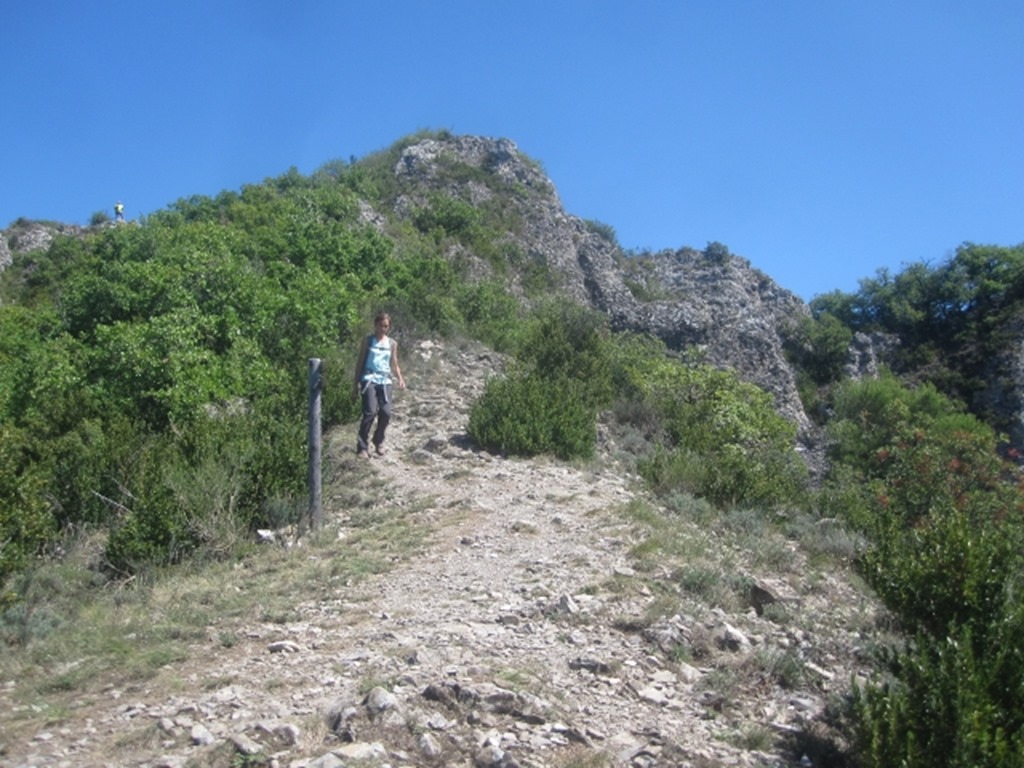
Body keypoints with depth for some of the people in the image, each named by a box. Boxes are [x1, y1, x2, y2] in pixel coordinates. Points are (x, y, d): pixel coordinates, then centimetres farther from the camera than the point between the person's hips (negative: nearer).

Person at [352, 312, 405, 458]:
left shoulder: (392, 344, 15)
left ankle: (379, 441, 18)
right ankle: (362, 447, -10)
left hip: (385, 381, 3)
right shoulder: (368, 341, 6)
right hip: (369, 380, -3)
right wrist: (356, 384, 2)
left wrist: (400, 379, 0)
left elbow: (394, 365, 19)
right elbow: (360, 363, 7)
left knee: (386, 413, -9)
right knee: (370, 412, -17)